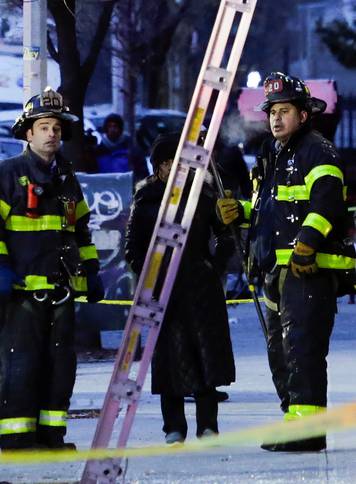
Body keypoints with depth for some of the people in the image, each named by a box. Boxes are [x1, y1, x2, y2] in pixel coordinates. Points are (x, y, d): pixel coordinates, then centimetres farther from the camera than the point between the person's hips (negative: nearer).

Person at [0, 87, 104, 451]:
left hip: (62, 288, 6)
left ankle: (51, 434, 11)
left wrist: (91, 271, 21)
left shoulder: (67, 179, 18)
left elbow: (81, 230, 27)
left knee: (60, 363, 5)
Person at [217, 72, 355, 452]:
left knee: (301, 346, -15)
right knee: (279, 350, 13)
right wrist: (243, 212, 13)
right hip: (278, 268, 10)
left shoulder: (317, 152, -7)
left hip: (310, 267, -10)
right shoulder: (273, 155, 22)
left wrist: (306, 241, -29)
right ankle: (294, 421, 21)